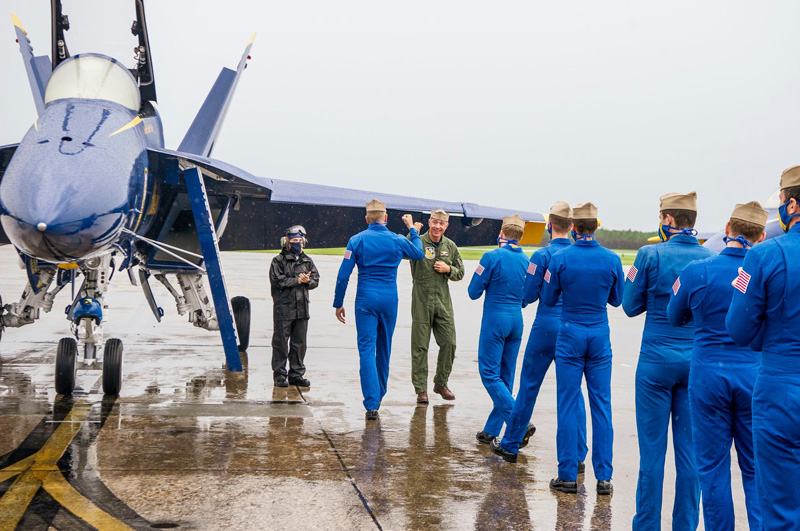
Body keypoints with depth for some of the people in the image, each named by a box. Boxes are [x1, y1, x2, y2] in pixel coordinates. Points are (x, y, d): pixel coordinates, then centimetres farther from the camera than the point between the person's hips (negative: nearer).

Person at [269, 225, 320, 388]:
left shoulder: (307, 261, 14)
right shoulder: (278, 261, -1)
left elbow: (315, 280, 12)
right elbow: (277, 281, -12)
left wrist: (307, 281, -10)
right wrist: (297, 280, -10)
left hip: (302, 307, 5)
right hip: (283, 308, -5)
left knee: (299, 343, 9)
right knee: (281, 343, 0)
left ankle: (297, 374, 18)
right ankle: (279, 375, 8)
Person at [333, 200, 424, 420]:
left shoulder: (357, 240, -3)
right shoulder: (398, 240, 2)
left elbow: (343, 275, -5)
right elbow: (418, 254, 23)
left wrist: (338, 303, 4)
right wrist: (412, 229, 36)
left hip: (366, 299, -2)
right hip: (390, 300, 2)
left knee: (367, 349, -4)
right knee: (384, 349, 17)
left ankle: (372, 404, -11)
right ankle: (379, 395, 31)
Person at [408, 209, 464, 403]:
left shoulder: (450, 246, 9)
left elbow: (460, 273, 16)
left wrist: (448, 269, -4)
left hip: (443, 301, 4)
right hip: (422, 301, -4)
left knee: (449, 343, 3)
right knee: (420, 346, 0)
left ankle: (441, 383, 22)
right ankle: (421, 389, 9)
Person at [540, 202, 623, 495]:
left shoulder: (560, 259, -9)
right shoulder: (612, 259, -3)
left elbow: (548, 300, 0)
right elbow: (616, 299, 9)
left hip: (570, 336, -2)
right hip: (600, 338, 2)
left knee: (568, 405, 4)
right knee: (601, 405, 7)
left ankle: (568, 476, 7)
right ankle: (603, 477, 10)